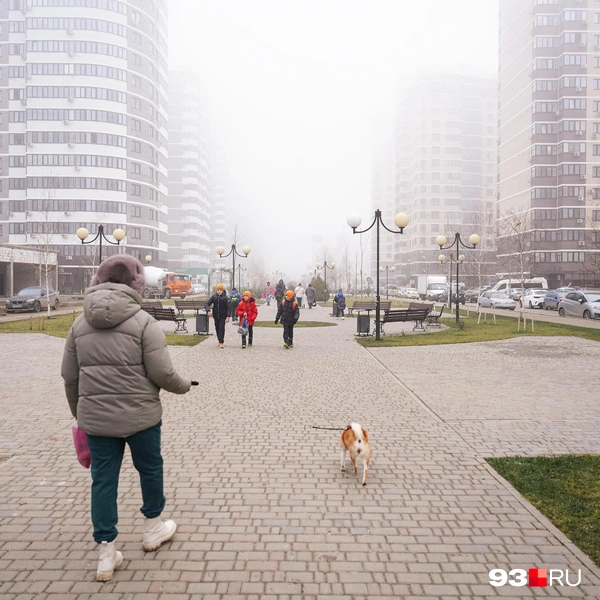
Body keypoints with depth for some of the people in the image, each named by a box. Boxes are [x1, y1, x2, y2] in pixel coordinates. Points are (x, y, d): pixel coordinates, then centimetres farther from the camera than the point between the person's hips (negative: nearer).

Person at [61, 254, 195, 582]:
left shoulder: (80, 323, 3)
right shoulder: (143, 321, -13)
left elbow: (69, 376, 7)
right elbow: (162, 373, -16)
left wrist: (79, 412, 21)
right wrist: (184, 385, 5)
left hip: (95, 417, 4)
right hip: (139, 415, -4)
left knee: (103, 480, 13)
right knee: (150, 468, 19)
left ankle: (106, 553, 19)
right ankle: (153, 526, 38)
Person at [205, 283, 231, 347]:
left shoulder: (225, 298, -8)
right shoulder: (214, 297, 0)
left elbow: (229, 307, -9)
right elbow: (207, 304, -3)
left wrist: (228, 317, -15)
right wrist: (208, 310, -22)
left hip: (223, 316, -4)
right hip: (216, 316, 4)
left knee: (221, 328, -11)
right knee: (217, 328, 11)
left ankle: (221, 342, -9)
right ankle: (220, 341, 26)